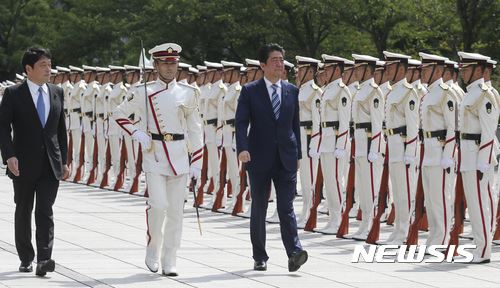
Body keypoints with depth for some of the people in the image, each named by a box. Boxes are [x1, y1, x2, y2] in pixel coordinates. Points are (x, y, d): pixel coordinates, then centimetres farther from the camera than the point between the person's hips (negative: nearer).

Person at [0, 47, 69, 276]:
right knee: (24, 211, 9)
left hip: (50, 163, 2)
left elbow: (61, 129, 13)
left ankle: (43, 260, -14)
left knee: (45, 211, -8)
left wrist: (64, 161, 11)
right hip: (24, 164, -2)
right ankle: (26, 258, 20)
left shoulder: (57, 93, 9)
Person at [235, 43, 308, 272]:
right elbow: (241, 122, -7)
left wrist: (297, 154, 12)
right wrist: (242, 148, -22)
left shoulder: (292, 91, 9)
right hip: (259, 159, -1)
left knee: (286, 207, -8)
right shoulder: (250, 91, 0)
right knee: (259, 209, 7)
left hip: (286, 159, 1)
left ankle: (294, 253, -18)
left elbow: (295, 123, 14)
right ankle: (260, 257, 14)